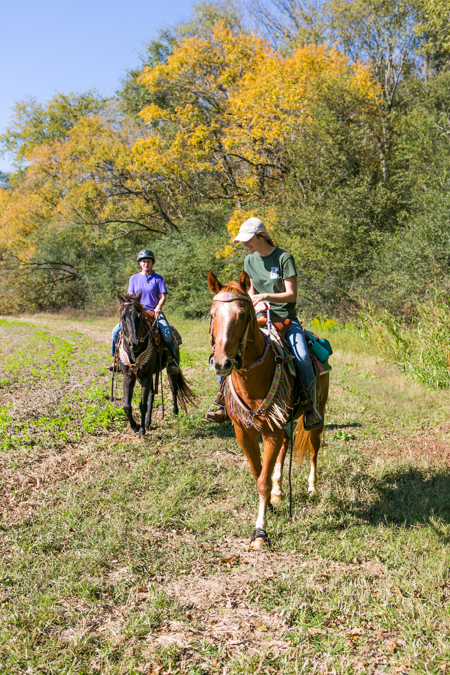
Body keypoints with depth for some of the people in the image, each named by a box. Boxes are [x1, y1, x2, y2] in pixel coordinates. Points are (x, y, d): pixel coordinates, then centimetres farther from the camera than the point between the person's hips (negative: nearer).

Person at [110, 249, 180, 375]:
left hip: (154, 312, -2)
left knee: (167, 332, -30)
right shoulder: (134, 278, 13)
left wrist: (157, 308, -18)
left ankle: (173, 360, -12)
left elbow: (163, 297, 1)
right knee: (116, 331, -14)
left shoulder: (158, 278, 6)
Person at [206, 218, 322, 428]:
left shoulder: (283, 258, -8)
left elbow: (292, 294, -11)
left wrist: (267, 296, -25)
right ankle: (224, 405, -4)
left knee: (302, 357, -28)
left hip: (286, 318, -5)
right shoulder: (250, 261, 10)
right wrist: (256, 302, -2)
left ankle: (310, 406, -8)